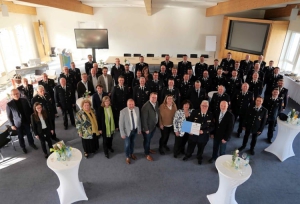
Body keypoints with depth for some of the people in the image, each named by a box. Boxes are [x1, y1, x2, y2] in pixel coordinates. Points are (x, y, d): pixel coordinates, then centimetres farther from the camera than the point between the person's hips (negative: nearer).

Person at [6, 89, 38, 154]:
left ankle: (31, 143, 40)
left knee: (29, 134, 18)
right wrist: (12, 125, -5)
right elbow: (9, 116, -6)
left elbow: (29, 110, 2)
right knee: (20, 136, 15)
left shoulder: (24, 100, -7)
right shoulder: (9, 104, -13)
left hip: (26, 121, 2)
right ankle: (23, 147, 36)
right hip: (18, 123, -2)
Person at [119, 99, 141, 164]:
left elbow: (139, 119, 1)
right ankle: (127, 157, 37)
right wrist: (122, 133, -14)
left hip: (135, 130, 4)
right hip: (128, 131, -4)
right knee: (127, 144, 13)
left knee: (132, 142, 25)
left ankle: (131, 154, 49)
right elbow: (121, 123, -17)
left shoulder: (137, 109, -11)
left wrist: (139, 129, 6)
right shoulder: (123, 111, -25)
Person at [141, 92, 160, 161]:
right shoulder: (146, 106, -29)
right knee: (147, 140, 14)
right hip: (148, 127, -7)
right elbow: (144, 119, -24)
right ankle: (147, 154, 34)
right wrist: (146, 129, -19)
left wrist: (157, 123, 4)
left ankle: (148, 149, 51)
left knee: (150, 139, 27)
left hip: (154, 126, 7)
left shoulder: (156, 103, -6)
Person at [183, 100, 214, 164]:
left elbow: (212, 127, -11)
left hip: (203, 136, 0)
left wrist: (203, 131, -22)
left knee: (201, 148, 25)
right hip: (193, 134, 0)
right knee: (190, 146, 22)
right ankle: (188, 155, 53)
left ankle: (199, 158, 54)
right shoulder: (194, 113, -15)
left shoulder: (211, 115, -15)